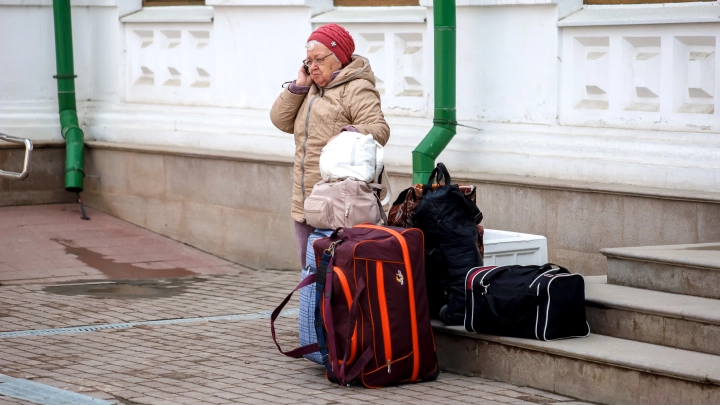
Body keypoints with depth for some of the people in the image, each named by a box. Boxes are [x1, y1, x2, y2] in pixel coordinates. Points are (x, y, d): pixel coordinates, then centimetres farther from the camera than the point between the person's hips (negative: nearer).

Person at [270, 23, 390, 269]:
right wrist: (298, 87, 5)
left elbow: (379, 129, -17)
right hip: (306, 203, 9)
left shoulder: (356, 90, -7)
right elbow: (281, 121, 16)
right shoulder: (311, 90, 20)